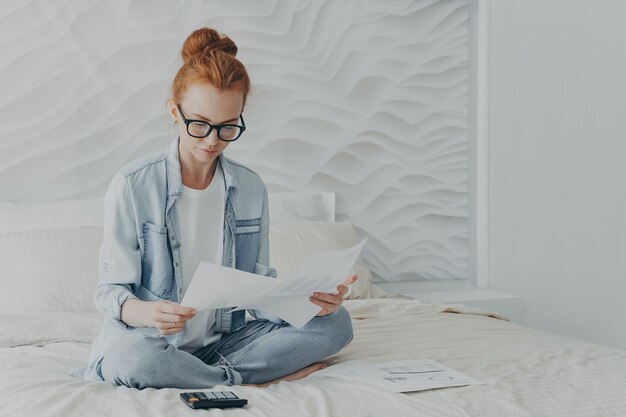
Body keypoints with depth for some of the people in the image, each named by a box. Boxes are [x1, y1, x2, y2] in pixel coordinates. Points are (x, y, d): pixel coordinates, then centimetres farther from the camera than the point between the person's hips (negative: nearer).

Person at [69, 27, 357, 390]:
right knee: (130, 356, -40)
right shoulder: (133, 185, -9)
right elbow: (111, 290, -8)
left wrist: (306, 298, -16)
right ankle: (253, 380, -17)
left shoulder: (251, 188, 5)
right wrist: (144, 312, -32)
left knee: (336, 321, -15)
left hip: (225, 341, 4)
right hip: (153, 342, -3)